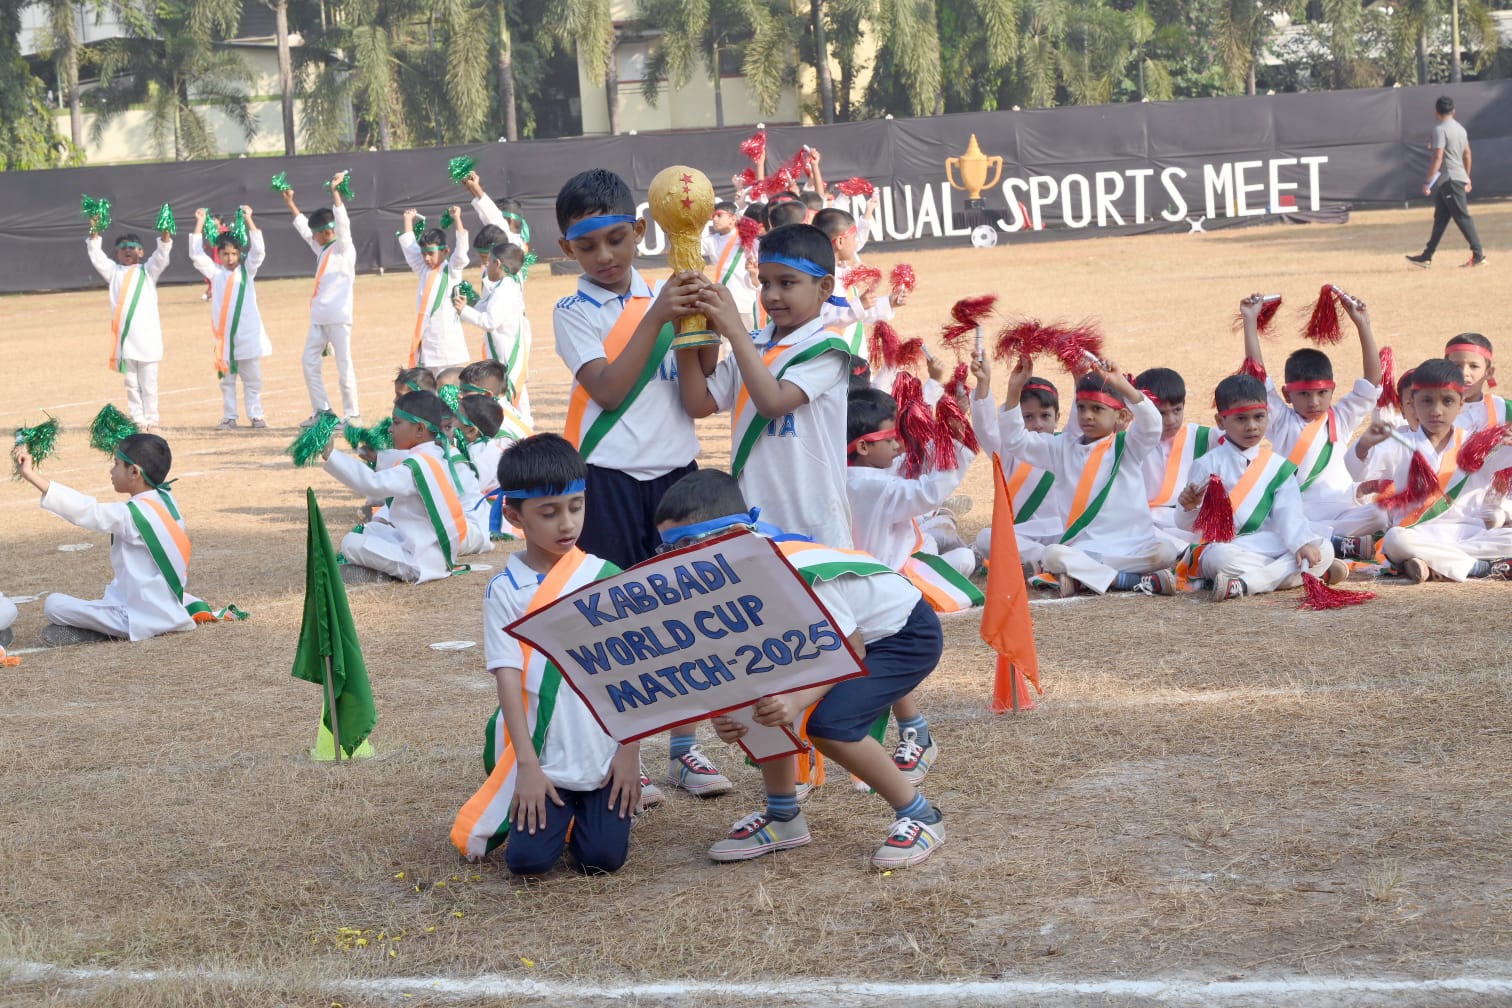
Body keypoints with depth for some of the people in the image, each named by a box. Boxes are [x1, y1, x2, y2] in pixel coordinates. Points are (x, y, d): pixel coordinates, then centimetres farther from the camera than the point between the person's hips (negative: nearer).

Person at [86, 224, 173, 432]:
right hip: (124, 337, 2)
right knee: (131, 383, 6)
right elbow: (96, 256, 4)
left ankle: (150, 418, 9)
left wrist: (165, 233, -24)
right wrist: (94, 233, -11)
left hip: (147, 336, -2)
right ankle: (137, 419, 11)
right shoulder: (114, 272, 13)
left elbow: (161, 255, -6)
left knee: (148, 382, 2)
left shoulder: (148, 271, 8)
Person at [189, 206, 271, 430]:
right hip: (223, 335, 0)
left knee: (252, 378, 4)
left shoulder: (247, 270, 7)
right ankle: (229, 417, 9)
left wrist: (249, 220, -10)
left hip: (248, 335, 0)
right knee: (227, 380, 6)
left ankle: (256, 415, 9)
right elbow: (195, 254, -1)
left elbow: (258, 250, -5)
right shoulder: (214, 272, 7)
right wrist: (200, 223, -5)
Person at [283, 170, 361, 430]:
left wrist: (335, 191, -24)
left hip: (338, 316, -8)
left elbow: (343, 224, -18)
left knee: (343, 365, -6)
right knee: (310, 362, 6)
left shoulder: (344, 248, -4)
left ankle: (352, 415, -1)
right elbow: (303, 226, 29)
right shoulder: (321, 249, 18)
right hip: (319, 317, 8)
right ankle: (321, 411, 11)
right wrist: (289, 202, 30)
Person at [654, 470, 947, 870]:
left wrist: (797, 700, -41)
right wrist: (728, 715, -33)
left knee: (829, 723, -25)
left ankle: (919, 817, -7)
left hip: (907, 632, -8)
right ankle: (782, 817, 9)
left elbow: (851, 653, -26)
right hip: (833, 635, 8)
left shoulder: (796, 575, -36)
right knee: (762, 701, -10)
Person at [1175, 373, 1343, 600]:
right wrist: (1189, 508, -22)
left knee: (1324, 549, -19)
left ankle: (1244, 585, -33)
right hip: (1225, 545, -4)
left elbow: (1288, 512, -3)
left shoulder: (1278, 466, 11)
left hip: (1273, 546, 4)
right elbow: (1186, 525, 2)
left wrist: (1301, 544, -21)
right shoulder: (1208, 465, 3)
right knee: (1220, 558, -38)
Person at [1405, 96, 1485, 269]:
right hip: (1459, 177, 9)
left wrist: (1427, 182, -17)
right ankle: (1427, 256, 16)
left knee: (1462, 217, -8)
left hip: (1449, 179, -9)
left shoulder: (1440, 130, -13)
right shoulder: (1460, 128, 13)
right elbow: (1467, 154, 18)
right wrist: (1467, 178, 26)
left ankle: (1478, 254, -9)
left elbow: (1438, 158, -19)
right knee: (1440, 219, 12)